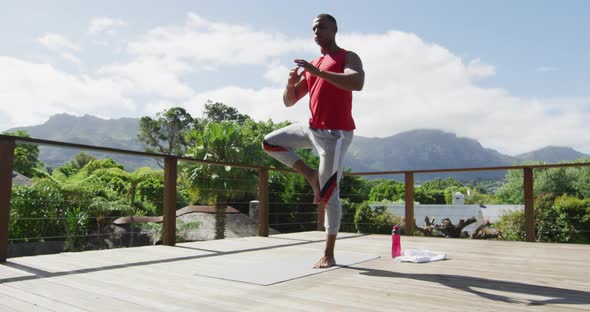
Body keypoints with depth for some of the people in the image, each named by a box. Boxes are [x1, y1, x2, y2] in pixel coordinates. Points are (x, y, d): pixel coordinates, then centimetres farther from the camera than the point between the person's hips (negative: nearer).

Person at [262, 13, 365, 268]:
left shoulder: (348, 57, -1)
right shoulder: (310, 66, 17)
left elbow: (357, 83, -25)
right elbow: (289, 101, 17)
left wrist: (318, 72, -26)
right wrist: (291, 83, -5)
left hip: (336, 134, -7)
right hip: (312, 129, 7)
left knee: (329, 195, -6)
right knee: (269, 143, 9)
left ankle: (329, 255, 6)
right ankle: (312, 176, 8)